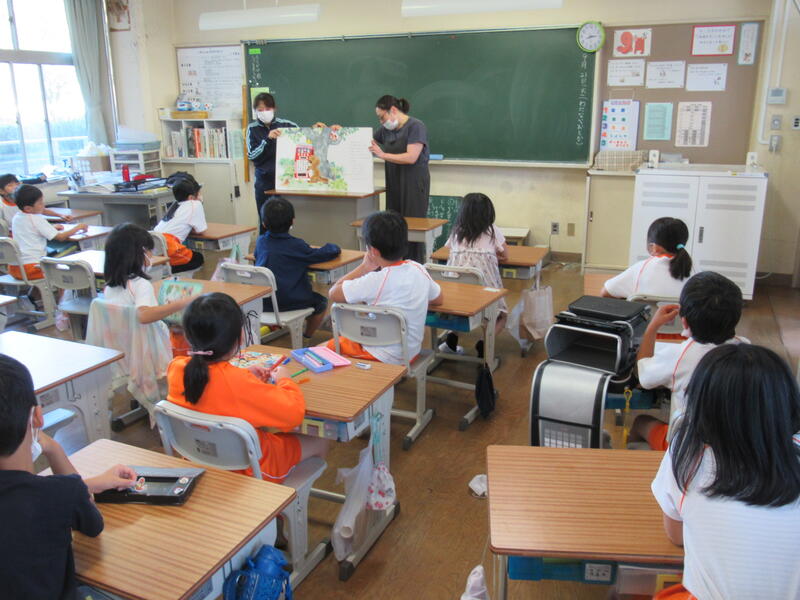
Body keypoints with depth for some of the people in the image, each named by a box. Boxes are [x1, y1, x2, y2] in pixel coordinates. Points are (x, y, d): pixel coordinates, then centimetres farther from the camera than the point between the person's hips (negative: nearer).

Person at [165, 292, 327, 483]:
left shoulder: (176, 368, -15)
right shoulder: (239, 383, -36)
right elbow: (293, 413, -29)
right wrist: (284, 379, -11)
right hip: (249, 468, -7)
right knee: (319, 443, 12)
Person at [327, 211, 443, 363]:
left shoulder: (375, 281, -25)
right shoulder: (418, 270, -8)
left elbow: (333, 294, -14)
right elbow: (438, 299, 10)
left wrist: (364, 267, -7)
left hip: (383, 359, -6)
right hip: (412, 353, 6)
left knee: (331, 345, 19)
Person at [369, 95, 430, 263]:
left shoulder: (416, 126, -9)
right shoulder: (386, 129, 13)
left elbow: (411, 157, -18)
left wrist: (383, 155, -20)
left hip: (414, 183, -7)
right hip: (394, 184, 7)